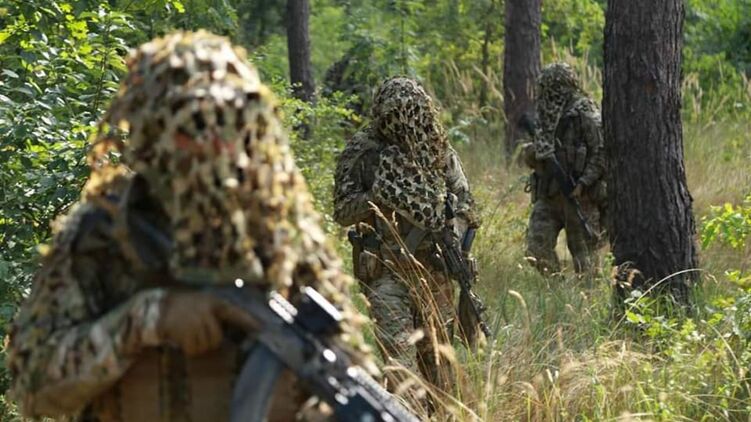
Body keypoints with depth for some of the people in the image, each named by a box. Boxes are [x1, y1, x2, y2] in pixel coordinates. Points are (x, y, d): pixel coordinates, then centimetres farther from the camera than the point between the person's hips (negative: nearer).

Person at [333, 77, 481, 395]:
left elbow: (464, 202, 10)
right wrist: (379, 196, -22)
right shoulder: (361, 152, -5)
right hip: (385, 270, -3)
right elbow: (342, 211, -5)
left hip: (433, 269, 3)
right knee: (399, 356, -11)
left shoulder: (438, 149, 3)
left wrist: (453, 234, -9)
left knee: (438, 351, 12)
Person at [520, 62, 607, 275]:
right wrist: (530, 152, -3)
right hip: (548, 195, 6)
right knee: (537, 249, -2)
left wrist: (583, 182, -21)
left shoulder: (585, 115, -8)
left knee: (584, 255, -1)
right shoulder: (547, 115, 13)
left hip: (579, 196, -6)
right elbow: (534, 159, 20)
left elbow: (601, 154, -12)